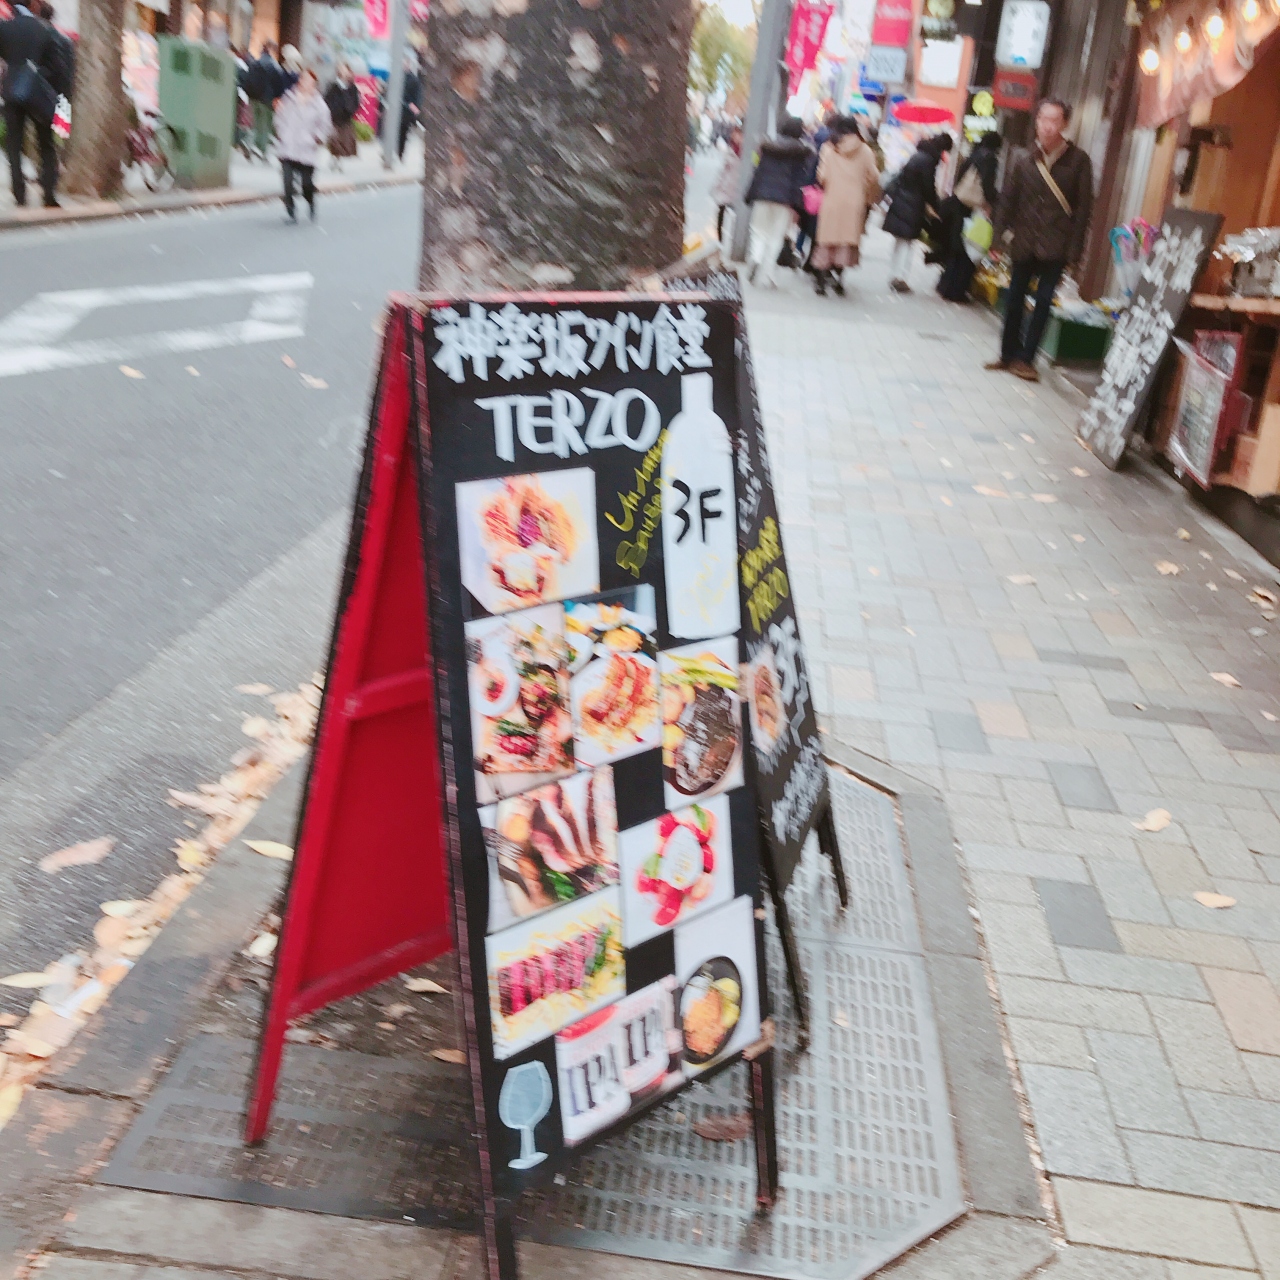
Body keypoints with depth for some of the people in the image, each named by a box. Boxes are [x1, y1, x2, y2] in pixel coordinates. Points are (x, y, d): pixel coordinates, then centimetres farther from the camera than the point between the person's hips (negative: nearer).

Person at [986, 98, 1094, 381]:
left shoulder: (1078, 160, -2)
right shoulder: (1022, 160, 3)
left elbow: (1084, 206, -2)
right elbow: (1007, 199, 5)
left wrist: (1075, 248, -8)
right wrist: (1000, 235, -3)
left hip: (1055, 247, -2)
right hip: (1024, 243, 2)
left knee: (1043, 302, -2)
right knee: (1014, 300, 9)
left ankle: (1025, 358, 4)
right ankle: (1008, 354, 22)